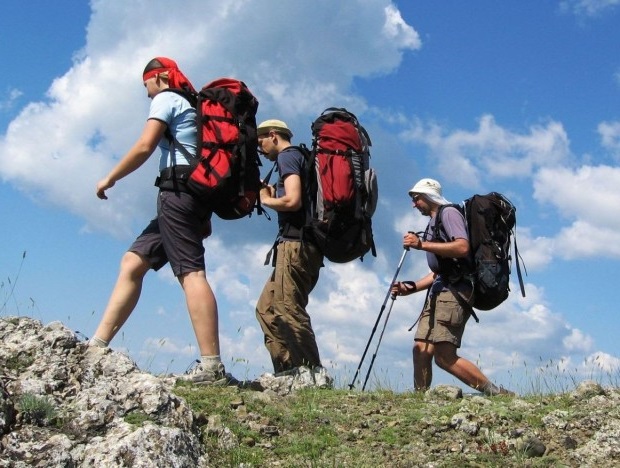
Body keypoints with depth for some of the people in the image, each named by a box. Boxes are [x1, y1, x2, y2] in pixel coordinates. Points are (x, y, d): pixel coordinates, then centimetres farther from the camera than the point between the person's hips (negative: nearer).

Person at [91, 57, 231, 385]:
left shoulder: (166, 99, 4)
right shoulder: (192, 107, 30)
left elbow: (144, 147, -9)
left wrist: (110, 178, 3)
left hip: (178, 191, -9)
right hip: (197, 194, 9)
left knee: (190, 272, -18)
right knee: (132, 262, 8)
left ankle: (211, 366, -26)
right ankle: (96, 346, 6)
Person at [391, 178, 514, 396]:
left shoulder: (448, 213, 0)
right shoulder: (433, 223, 27)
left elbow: (463, 247, -19)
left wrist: (422, 244, -18)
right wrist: (412, 287, 16)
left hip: (454, 291, -10)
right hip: (439, 292, 10)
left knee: (444, 355, -19)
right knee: (420, 349, -1)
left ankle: (496, 393, -15)